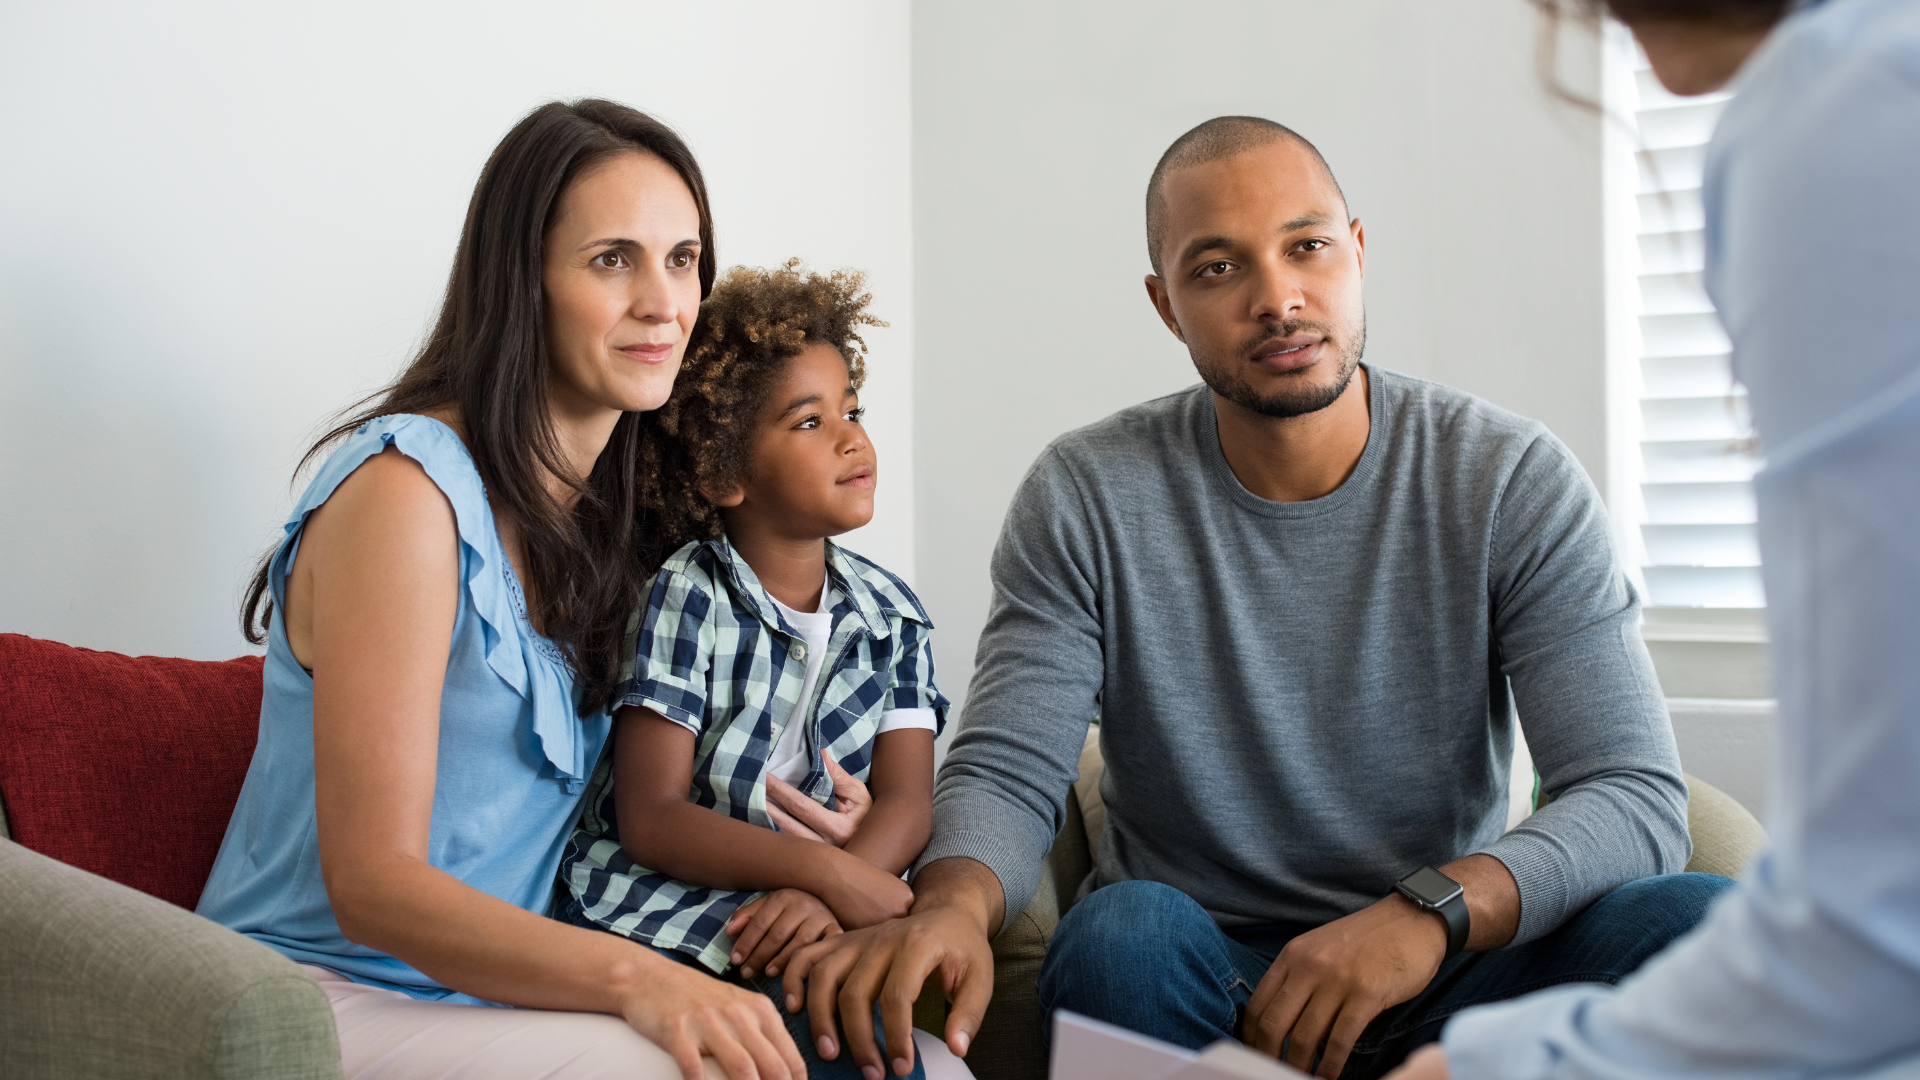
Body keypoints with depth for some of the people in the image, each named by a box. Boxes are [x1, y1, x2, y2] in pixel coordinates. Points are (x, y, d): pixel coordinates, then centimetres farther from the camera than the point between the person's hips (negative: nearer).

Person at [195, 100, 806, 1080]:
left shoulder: (606, 515, 13)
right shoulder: (406, 490, -14)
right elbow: (371, 883, -19)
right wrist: (632, 975, -32)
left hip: (500, 990, 7)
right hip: (326, 998, -7)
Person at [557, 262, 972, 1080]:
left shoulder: (892, 616, 11)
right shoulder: (682, 602, -5)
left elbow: (907, 801, -1)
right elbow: (650, 820, -12)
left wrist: (820, 902, -23)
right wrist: (829, 871, -24)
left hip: (818, 936, 5)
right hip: (656, 922, -4)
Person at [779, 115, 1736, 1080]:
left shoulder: (1513, 483, -4)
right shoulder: (1089, 498, -2)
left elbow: (1636, 796, -12)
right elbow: (1004, 774, -7)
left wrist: (1435, 910, -33)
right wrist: (953, 905, -33)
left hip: (1449, 973, 1)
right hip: (1191, 989, -1)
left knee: (1694, 917, -26)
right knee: (1124, 931, -35)